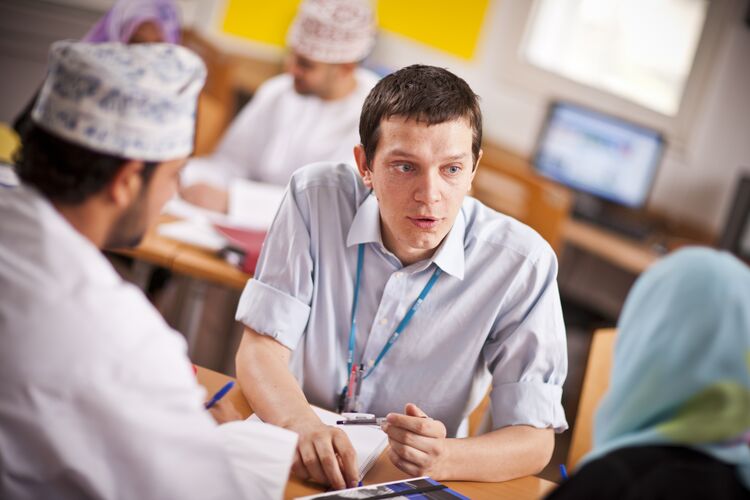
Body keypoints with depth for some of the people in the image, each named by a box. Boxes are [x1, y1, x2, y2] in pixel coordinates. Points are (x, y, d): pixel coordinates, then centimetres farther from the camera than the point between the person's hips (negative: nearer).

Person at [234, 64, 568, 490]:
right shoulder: (316, 197, -10)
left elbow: (534, 439, -10)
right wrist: (302, 425, -30)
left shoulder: (521, 263, -14)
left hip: (411, 486, 1)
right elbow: (260, 347, -9)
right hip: (301, 469, -1)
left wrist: (442, 458, -31)